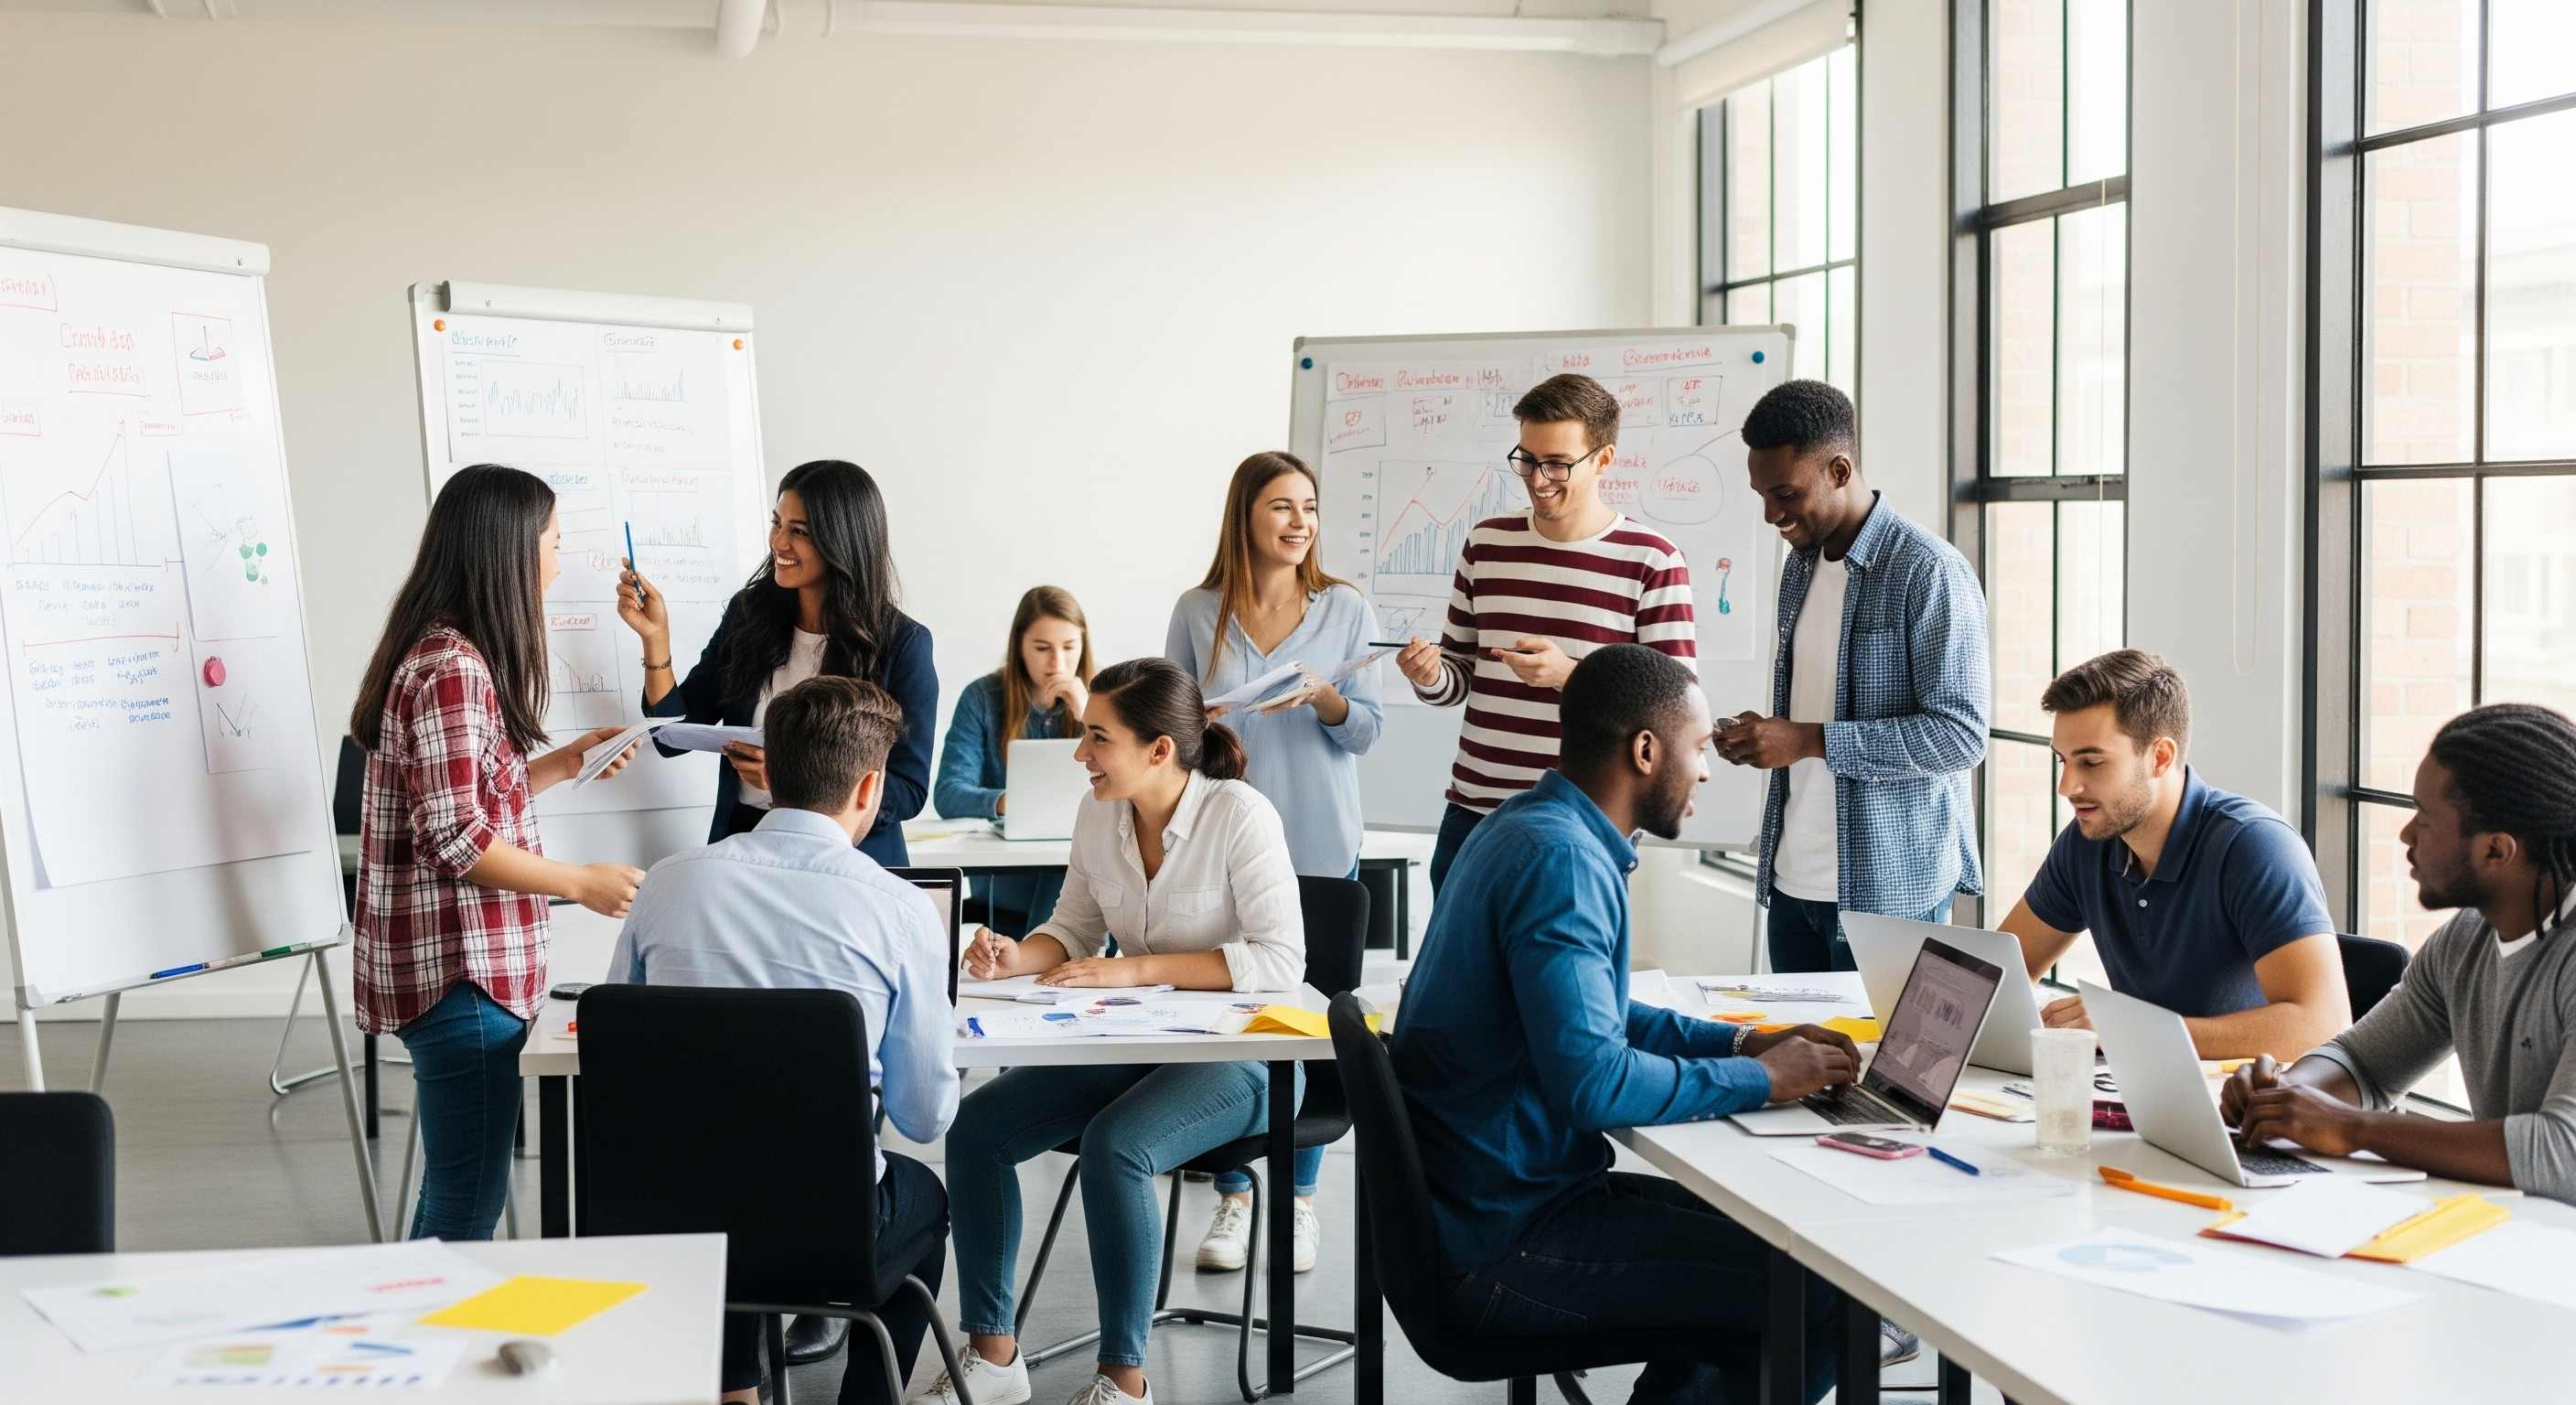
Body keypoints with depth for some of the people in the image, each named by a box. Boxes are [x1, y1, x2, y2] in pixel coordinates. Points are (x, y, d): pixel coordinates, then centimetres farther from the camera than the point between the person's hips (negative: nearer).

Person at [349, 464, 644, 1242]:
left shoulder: (443, 654, 13)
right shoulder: (453, 668, -18)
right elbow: (454, 840, -22)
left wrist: (563, 763, 15)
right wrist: (581, 882, -14)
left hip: (460, 966, 10)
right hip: (460, 972, -10)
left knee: (454, 1193, 16)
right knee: (469, 1205, -5)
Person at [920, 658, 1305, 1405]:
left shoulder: (1240, 815, -18)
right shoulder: (1098, 814, 0)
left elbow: (1280, 960, -22)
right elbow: (1074, 929, 12)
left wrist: (1135, 968, -26)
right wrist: (1017, 958, -12)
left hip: (1235, 1057, -7)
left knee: (1112, 1146, -33)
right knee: (975, 1128, -10)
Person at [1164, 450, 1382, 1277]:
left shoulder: (1345, 610, 2)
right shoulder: (1198, 613, 3)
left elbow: (1368, 730, 3)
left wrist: (1325, 700, -15)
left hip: (1320, 851, 0)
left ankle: (1300, 1198, 16)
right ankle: (1233, 1198, 13)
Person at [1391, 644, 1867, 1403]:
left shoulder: (1530, 828, 11)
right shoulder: (1561, 859, -21)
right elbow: (1592, 1081, -29)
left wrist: (1744, 1042, 12)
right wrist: (1760, 1079, -15)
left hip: (1493, 1193, 10)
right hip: (1499, 1247, -10)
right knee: (1826, 1291, -11)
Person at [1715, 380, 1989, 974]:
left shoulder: (1931, 574, -14)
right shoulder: (1800, 564, 12)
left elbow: (1962, 735, -19)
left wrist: (1809, 741, -21)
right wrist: (1759, 736, 2)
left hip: (1888, 886, -7)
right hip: (1791, 880, 7)